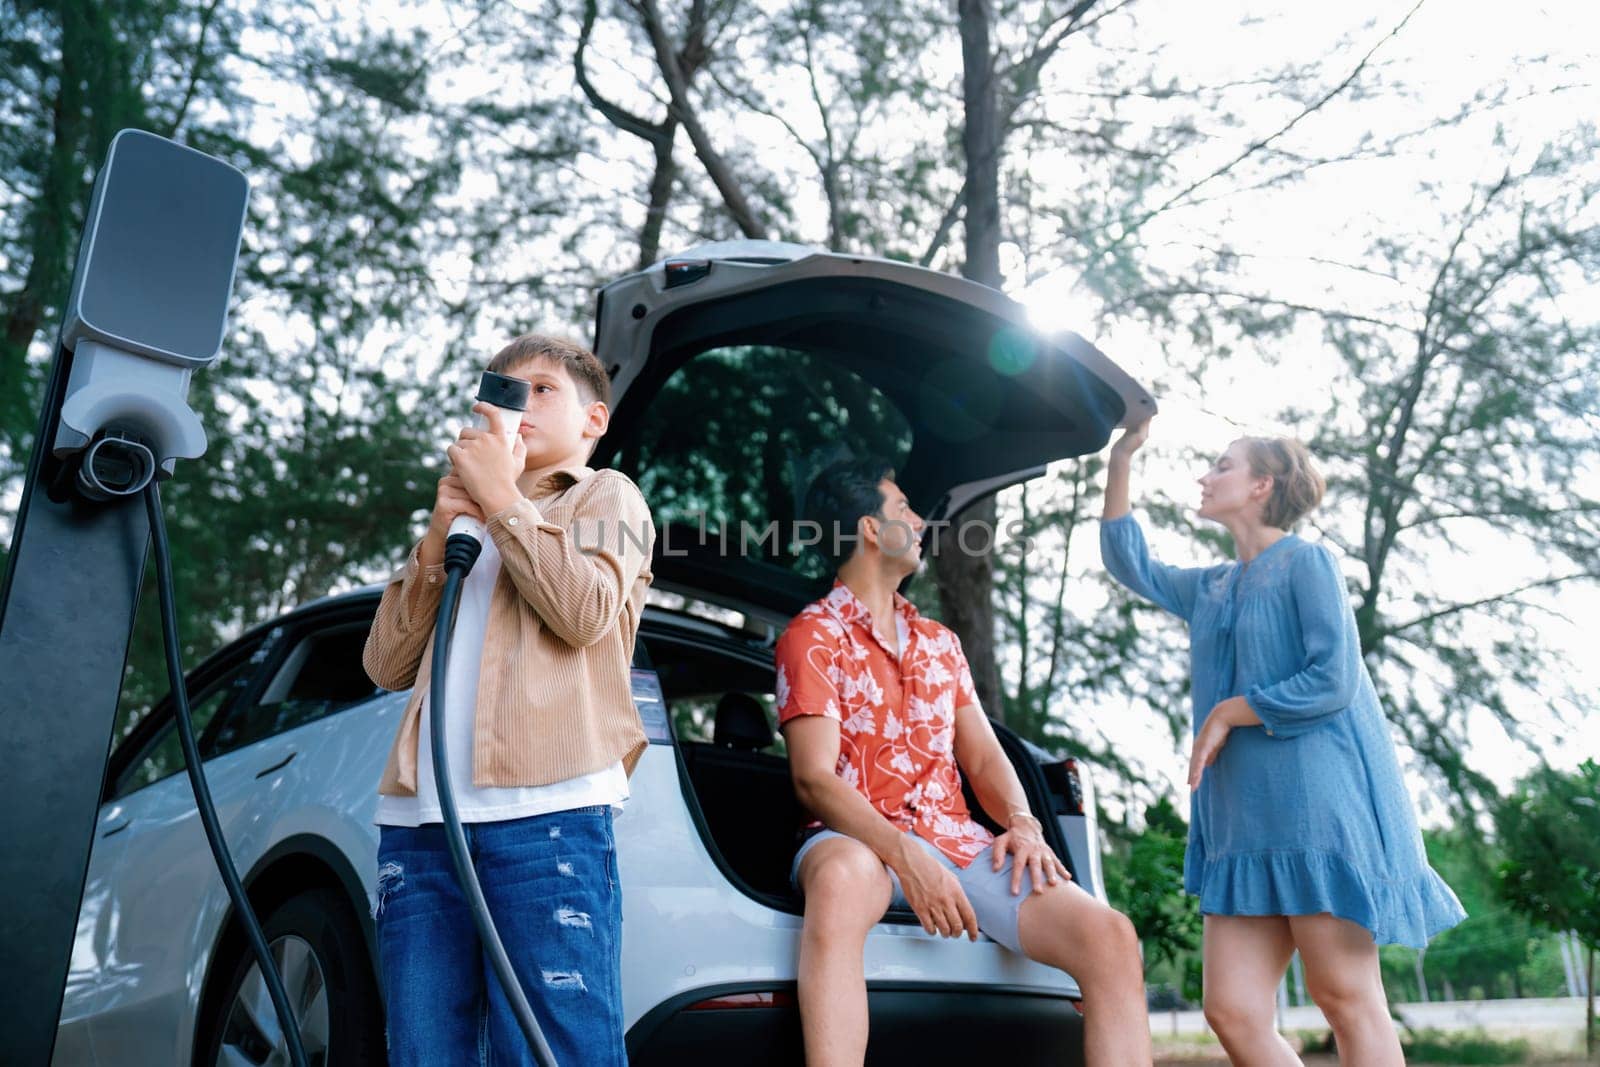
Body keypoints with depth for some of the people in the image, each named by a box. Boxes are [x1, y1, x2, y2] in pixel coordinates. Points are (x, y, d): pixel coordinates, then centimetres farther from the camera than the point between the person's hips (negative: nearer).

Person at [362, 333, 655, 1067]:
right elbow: (388, 664, 16)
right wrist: (439, 539, 4)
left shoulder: (606, 496, 15)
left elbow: (586, 613, -7)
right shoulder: (464, 517, 29)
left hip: (546, 814, -5)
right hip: (419, 822, 5)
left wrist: (500, 497, -2)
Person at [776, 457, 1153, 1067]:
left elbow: (982, 757, 18)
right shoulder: (813, 637, 2)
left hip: (957, 840, 5)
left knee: (1110, 939, -17)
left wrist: (1022, 822, -5)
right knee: (839, 877, -43)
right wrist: (905, 856, -24)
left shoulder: (940, 643, 23)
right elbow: (814, 779, -9)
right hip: (862, 840, -5)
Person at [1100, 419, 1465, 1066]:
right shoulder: (1212, 588, 21)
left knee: (1346, 999, -4)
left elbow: (1334, 681, -11)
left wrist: (1227, 713, -4)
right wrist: (1119, 463, 21)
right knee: (1232, 1014, -1)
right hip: (1242, 819, 7)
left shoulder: (1306, 562, -1)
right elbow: (1131, 565, 27)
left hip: (1318, 803, -7)